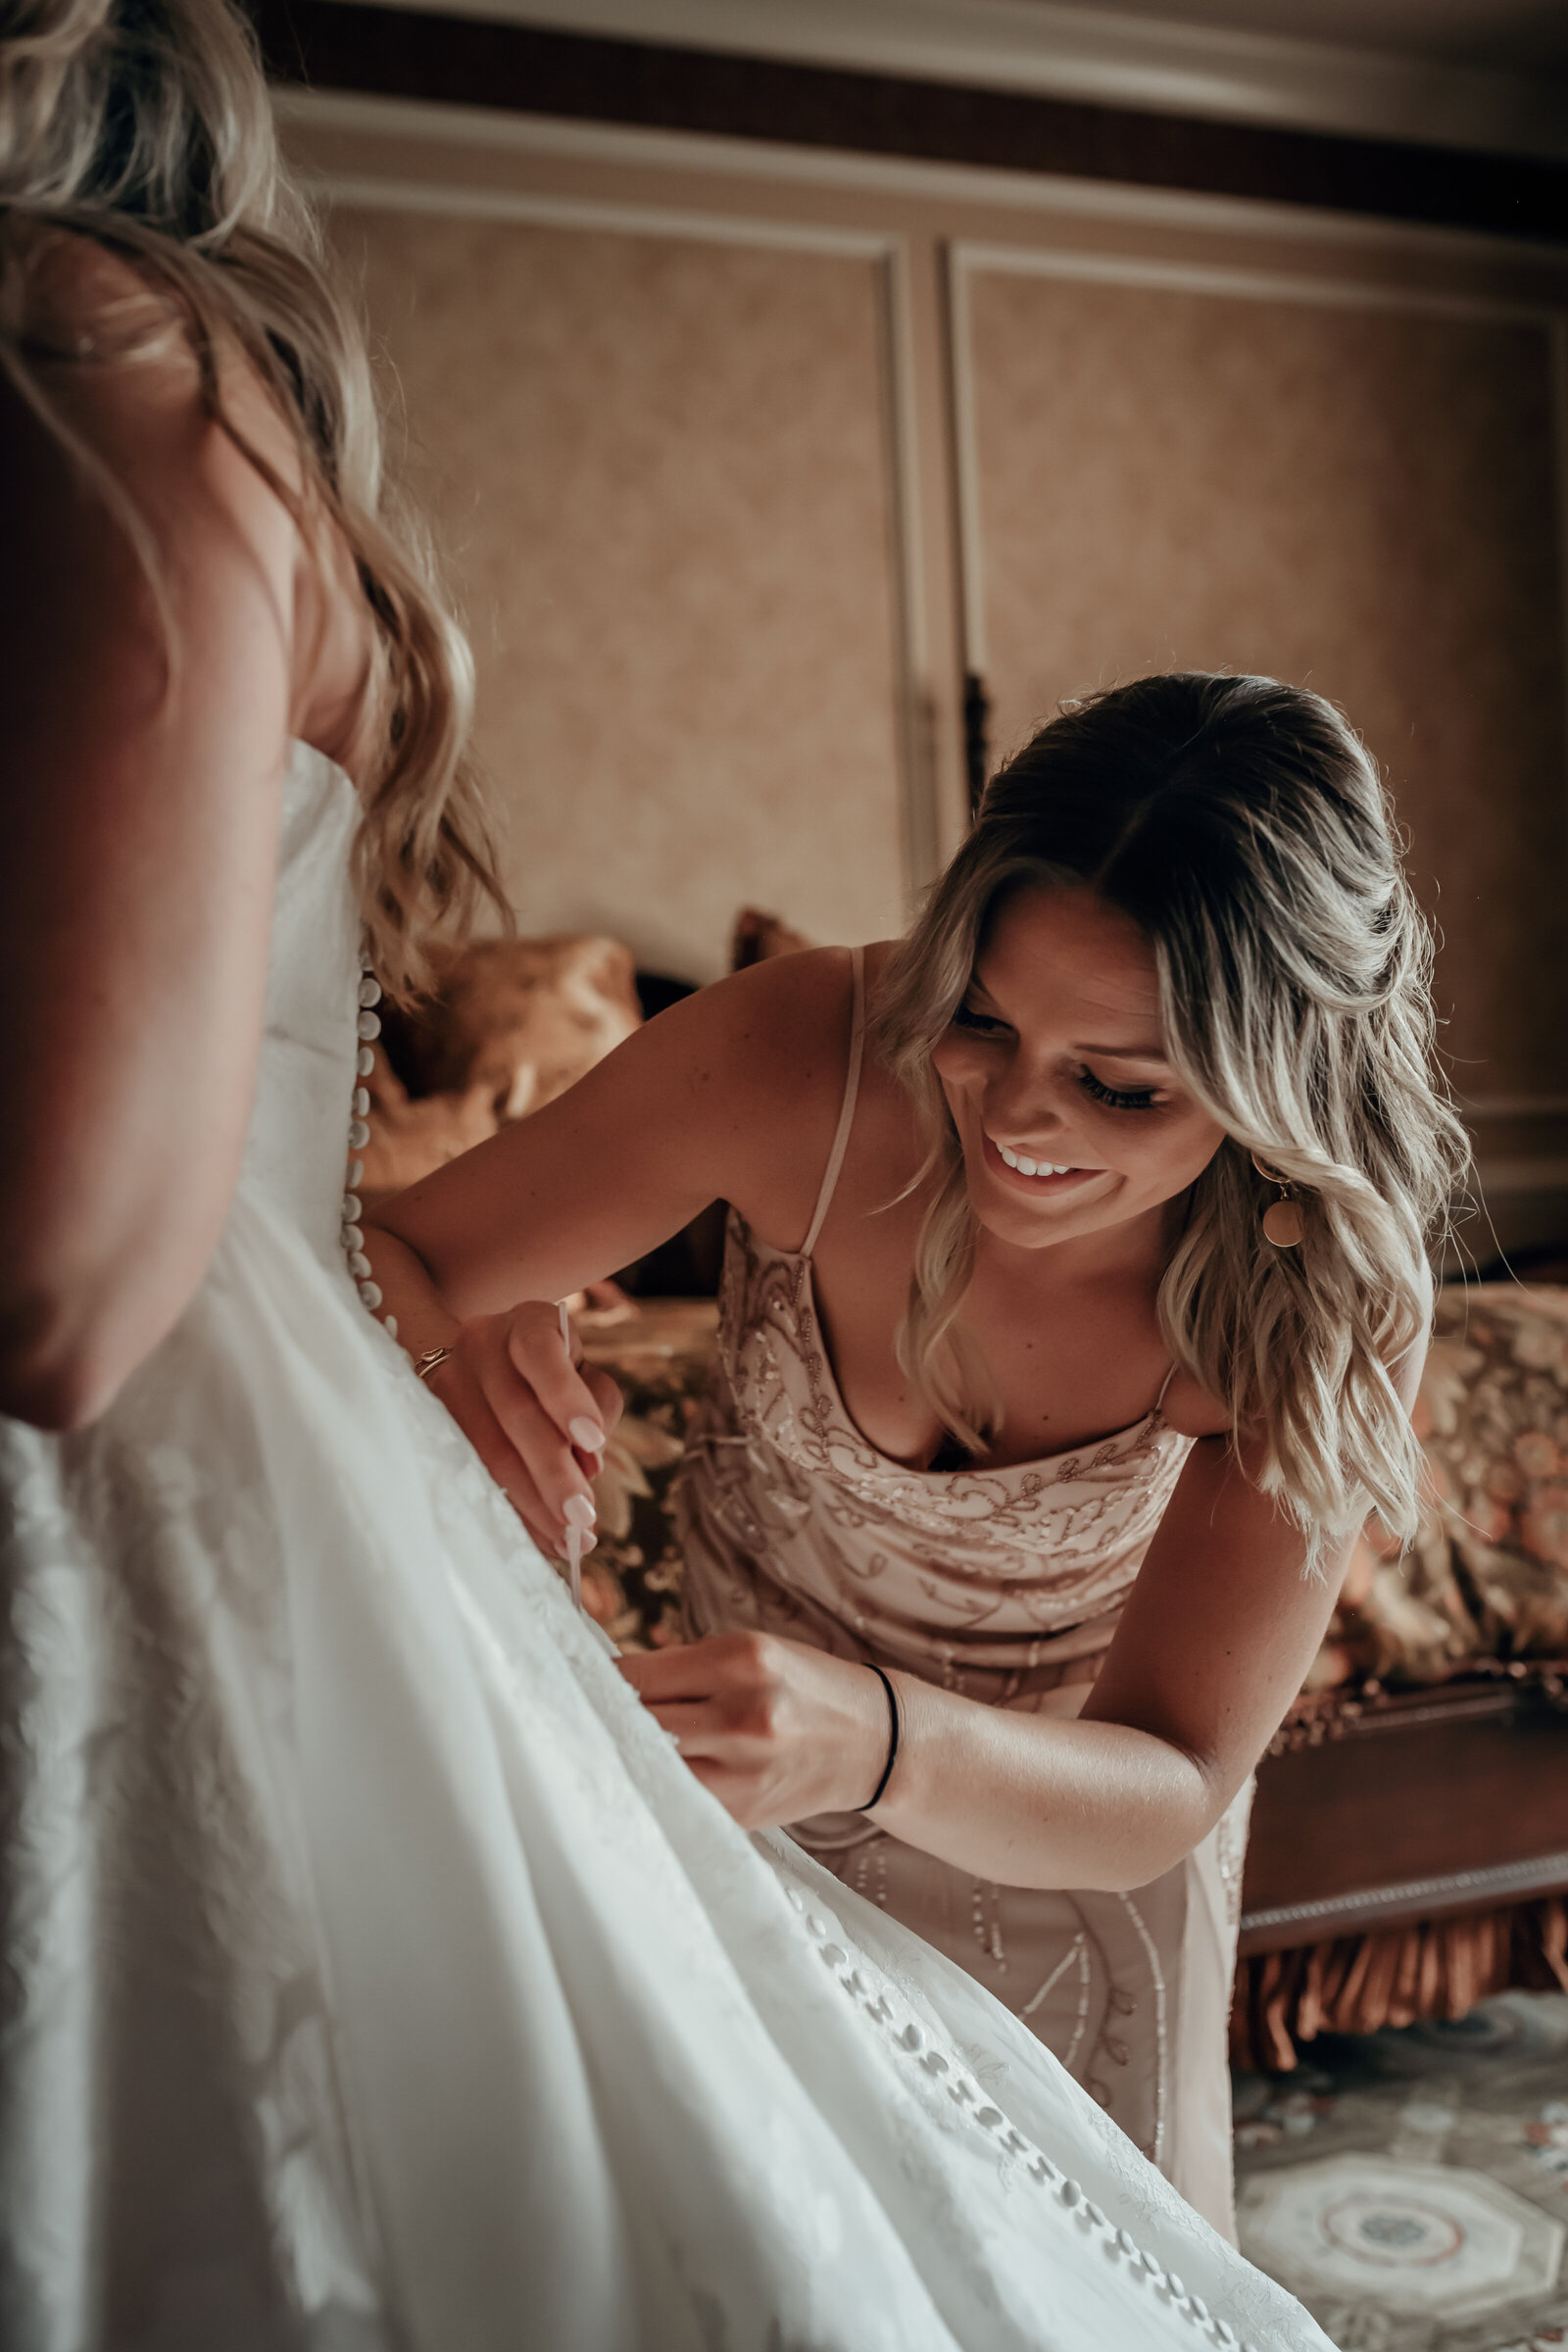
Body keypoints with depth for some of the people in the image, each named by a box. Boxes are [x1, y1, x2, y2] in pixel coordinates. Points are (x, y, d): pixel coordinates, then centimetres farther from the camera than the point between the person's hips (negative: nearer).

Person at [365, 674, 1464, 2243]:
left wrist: (877, 1741, -53)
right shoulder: (803, 1055, -34)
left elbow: (1166, 1795, -31)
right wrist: (438, 1357, -52)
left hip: (1062, 1836, 0)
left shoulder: (1327, 1293, -31)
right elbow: (380, 1260, -27)